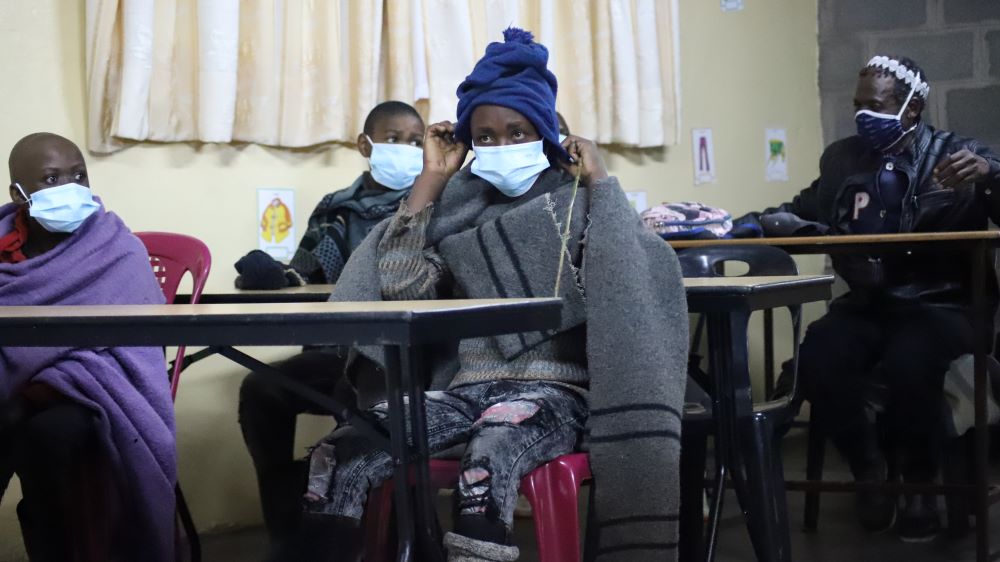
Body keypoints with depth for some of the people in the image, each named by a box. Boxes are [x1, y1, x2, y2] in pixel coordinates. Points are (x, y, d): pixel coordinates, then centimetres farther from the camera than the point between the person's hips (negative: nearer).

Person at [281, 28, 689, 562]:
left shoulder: (578, 201, 6)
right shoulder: (457, 206, 15)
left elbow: (629, 279, -11)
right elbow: (399, 286, 1)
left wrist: (599, 177, -5)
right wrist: (431, 179, 6)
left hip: (551, 388, -3)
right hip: (467, 385, 4)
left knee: (487, 459, -38)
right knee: (341, 452, -21)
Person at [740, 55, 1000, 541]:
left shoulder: (958, 155, 0)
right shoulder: (843, 158, 13)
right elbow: (804, 215, 25)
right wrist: (747, 223, 6)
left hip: (940, 304, -4)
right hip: (868, 303, 4)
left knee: (907, 362, -35)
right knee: (817, 357, -27)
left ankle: (920, 482, -6)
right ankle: (868, 470, 0)